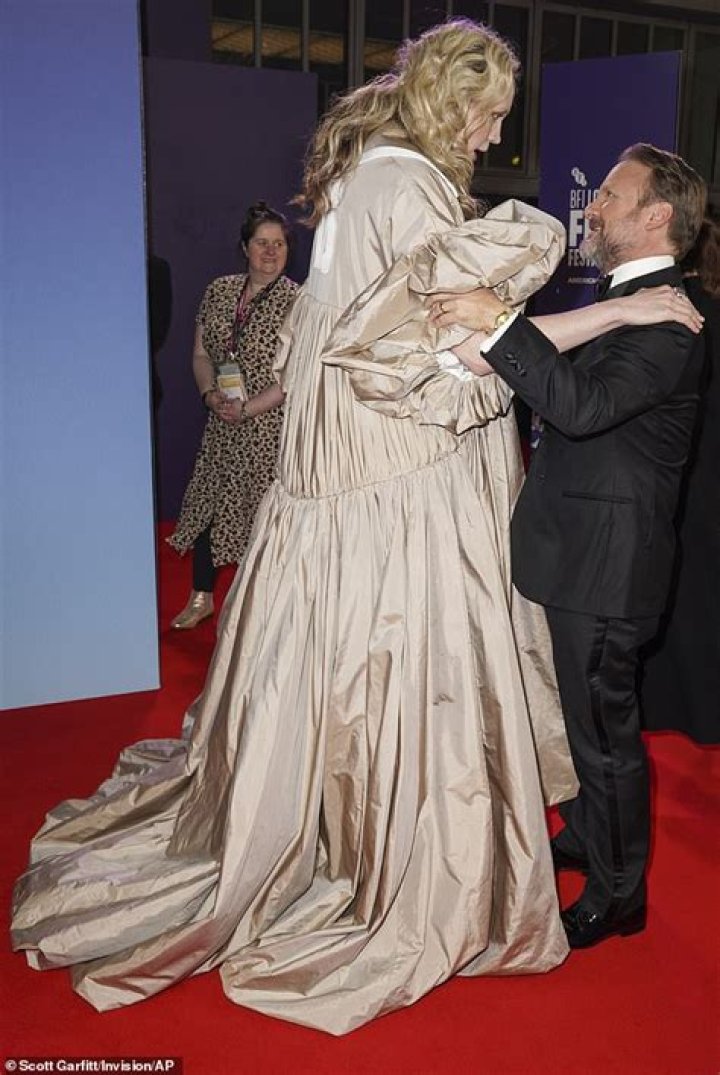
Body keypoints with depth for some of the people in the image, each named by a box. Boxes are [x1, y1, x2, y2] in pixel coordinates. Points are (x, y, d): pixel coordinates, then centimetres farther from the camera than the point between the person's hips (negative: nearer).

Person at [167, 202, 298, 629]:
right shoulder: (219, 291, 8)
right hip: (222, 426, 5)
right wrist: (210, 393, -6)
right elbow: (201, 354, 12)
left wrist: (247, 408, -18)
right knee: (206, 505, 10)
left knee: (263, 513, 1)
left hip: (271, 426, -5)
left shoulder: (296, 300, -9)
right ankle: (202, 597, 27)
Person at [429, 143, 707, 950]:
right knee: (587, 712, 22)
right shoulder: (626, 302, 15)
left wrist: (499, 324, -34)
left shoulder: (664, 318, -18)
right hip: (584, 551, 10)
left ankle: (618, 893, 21)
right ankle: (586, 840, 42)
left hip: (605, 563, -10)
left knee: (604, 724, 3)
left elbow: (584, 404, -33)